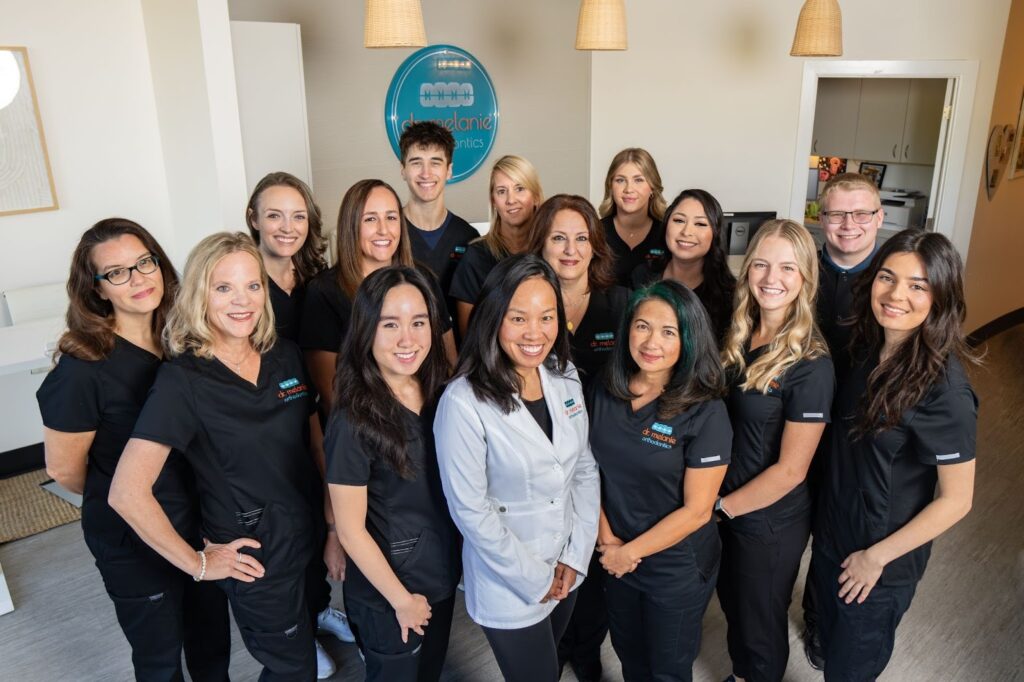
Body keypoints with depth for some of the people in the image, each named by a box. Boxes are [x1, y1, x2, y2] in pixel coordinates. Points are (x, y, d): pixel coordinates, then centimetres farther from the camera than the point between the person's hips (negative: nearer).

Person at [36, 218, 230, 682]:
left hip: (200, 519, 5)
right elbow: (64, 469, -12)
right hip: (132, 540, -5)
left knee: (212, 639, 24)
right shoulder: (82, 369, -24)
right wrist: (117, 497, 4)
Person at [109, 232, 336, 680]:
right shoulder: (182, 379, -20)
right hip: (254, 557, -5)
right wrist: (197, 563, -16)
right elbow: (127, 494, -24)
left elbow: (317, 446, 4)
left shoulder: (285, 357, -4)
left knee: (305, 634, 28)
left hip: (311, 537, 5)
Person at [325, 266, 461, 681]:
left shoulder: (439, 397, -7)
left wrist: (456, 561, 5)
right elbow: (350, 529, -19)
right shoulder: (354, 422, -26)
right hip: (386, 595, -5)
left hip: (443, 577, 6)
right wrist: (402, 599, -12)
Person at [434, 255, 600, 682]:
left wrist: (576, 555, -4)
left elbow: (586, 469, 2)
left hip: (569, 570, 6)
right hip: (509, 586, -5)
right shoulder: (464, 402, -24)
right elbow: (471, 511, -20)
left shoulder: (565, 377, -5)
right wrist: (534, 579, -13)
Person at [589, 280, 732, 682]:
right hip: (615, 560, 4)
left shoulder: (706, 413, -22)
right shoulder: (606, 393, -7)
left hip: (677, 569, -4)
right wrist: (606, 537, -8)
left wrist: (630, 552, -14)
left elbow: (696, 510, -20)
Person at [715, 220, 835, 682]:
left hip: (770, 522, -6)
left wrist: (720, 507, -13)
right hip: (722, 507, 6)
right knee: (732, 607, 27)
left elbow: (790, 470, -20)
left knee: (760, 626, 18)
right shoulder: (737, 338, -4)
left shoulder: (810, 365, -22)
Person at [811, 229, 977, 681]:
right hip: (831, 539, 6)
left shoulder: (944, 389, -26)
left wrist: (876, 557, -14)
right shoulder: (867, 350, -6)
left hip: (882, 563, -5)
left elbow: (956, 500, -20)